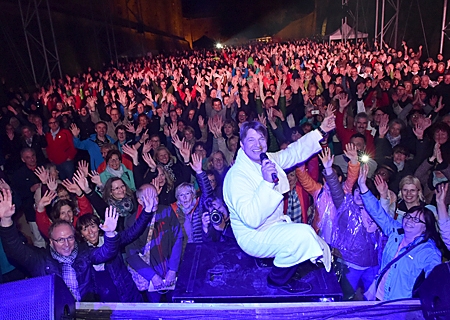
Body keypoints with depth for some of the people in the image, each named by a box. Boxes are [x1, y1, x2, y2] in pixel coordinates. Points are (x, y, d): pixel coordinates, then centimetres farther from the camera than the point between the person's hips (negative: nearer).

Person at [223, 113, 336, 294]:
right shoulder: (237, 175, -26)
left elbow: (295, 152, 15)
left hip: (275, 226, 9)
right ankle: (277, 280, -2)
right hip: (253, 236, -8)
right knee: (302, 235, -26)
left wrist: (321, 131, 14)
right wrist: (267, 183, -40)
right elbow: (252, 219, -34)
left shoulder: (267, 160, -1)